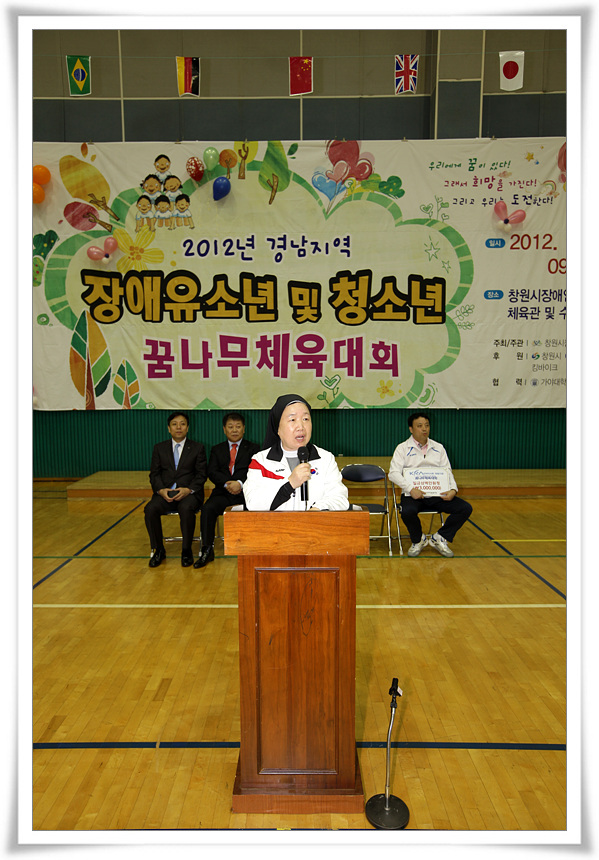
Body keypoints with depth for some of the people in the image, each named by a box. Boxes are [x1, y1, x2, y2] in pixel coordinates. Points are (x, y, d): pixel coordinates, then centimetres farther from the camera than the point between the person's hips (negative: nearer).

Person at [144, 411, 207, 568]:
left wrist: (188, 490, -15)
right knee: (150, 509, -27)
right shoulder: (159, 448, 16)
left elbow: (201, 474, 3)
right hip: (165, 493, 3)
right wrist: (161, 490, -10)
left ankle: (186, 551, -15)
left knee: (186, 509, -35)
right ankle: (158, 550, -7)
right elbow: (154, 474, 10)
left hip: (189, 492, -2)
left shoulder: (198, 448, 9)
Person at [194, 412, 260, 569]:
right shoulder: (217, 450, 19)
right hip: (223, 492, 2)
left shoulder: (253, 448, 13)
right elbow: (212, 472, 5)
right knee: (208, 508, -27)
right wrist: (227, 484, -14)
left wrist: (240, 484, -19)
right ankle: (207, 550, -16)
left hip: (246, 492, -2)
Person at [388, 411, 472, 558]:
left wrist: (453, 489, -9)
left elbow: (447, 472, 12)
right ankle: (418, 540, -2)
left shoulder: (438, 448, 16)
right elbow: (394, 473, -6)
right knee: (408, 511, -36)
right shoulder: (403, 448, 5)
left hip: (437, 495, 4)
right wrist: (411, 489, -20)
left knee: (465, 508, -16)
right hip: (413, 495, -3)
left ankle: (439, 538, 3)